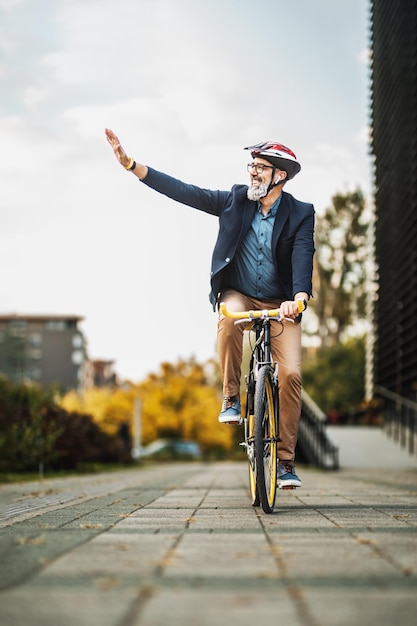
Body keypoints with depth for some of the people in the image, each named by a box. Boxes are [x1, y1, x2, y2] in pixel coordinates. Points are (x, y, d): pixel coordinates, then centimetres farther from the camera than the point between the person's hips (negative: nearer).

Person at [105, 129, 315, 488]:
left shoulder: (300, 215, -7)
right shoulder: (236, 201, -1)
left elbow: (303, 257, -21)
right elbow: (184, 192, -6)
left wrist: (299, 298, -40)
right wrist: (130, 163, -13)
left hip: (280, 306, -1)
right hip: (238, 295, 1)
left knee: (291, 374, -16)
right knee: (230, 318, -36)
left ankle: (286, 460, -6)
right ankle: (231, 396, -18)